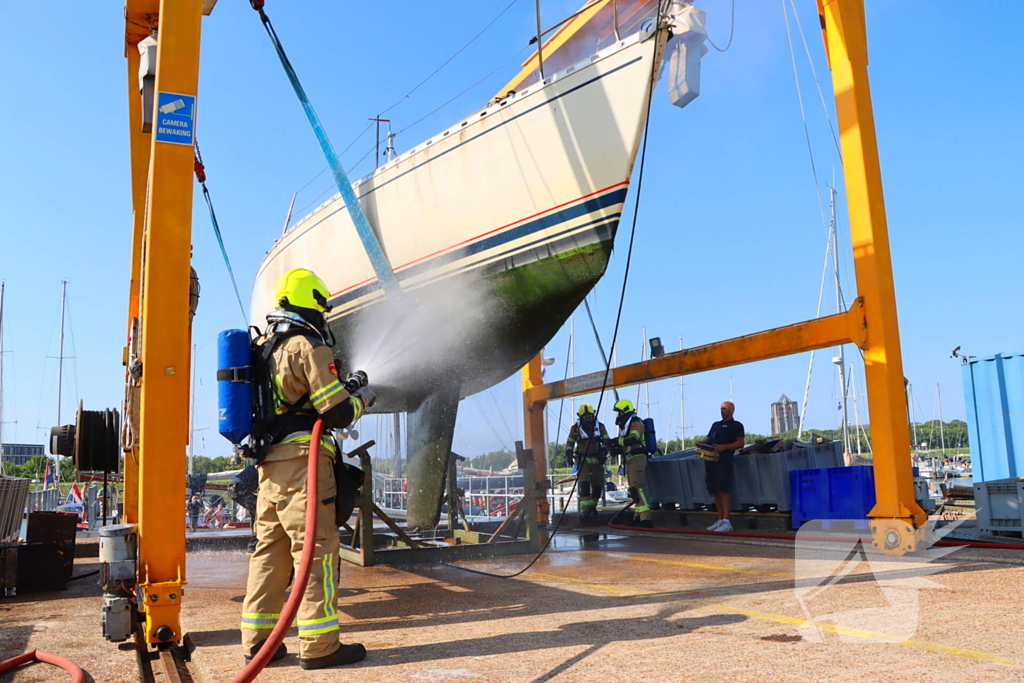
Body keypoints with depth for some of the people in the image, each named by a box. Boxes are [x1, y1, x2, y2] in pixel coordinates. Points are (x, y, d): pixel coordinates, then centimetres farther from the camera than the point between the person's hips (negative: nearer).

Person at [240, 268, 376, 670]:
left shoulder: (264, 348, 18)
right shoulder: (307, 347, -10)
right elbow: (338, 413, -13)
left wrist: (339, 386, 26)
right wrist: (362, 399, 7)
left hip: (269, 465, 9)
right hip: (303, 461, -9)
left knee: (270, 551, 13)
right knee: (316, 550, -4)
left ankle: (257, 640, 18)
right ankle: (319, 646, 1)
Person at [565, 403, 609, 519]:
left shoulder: (600, 427, 4)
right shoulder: (575, 428, 1)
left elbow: (606, 441, 4)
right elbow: (569, 443, 10)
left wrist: (603, 451, -14)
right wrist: (569, 455, -4)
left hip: (597, 461, 3)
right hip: (582, 461, -3)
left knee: (598, 485, 6)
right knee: (584, 486, -15)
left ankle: (592, 506, 26)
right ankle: (585, 510, -14)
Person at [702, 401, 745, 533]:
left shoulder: (736, 425, 6)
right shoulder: (715, 425, 27)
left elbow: (740, 443, -5)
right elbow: (708, 440, 27)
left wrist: (724, 447, -18)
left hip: (723, 460, -7)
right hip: (710, 459, 7)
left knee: (723, 489, -13)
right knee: (714, 490, 6)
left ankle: (726, 521, -12)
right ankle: (720, 520, 12)